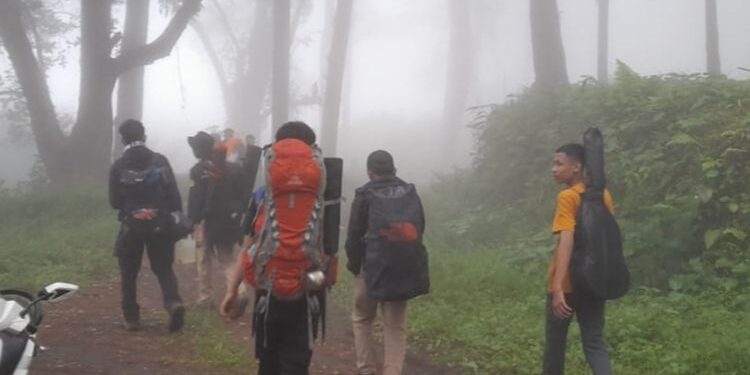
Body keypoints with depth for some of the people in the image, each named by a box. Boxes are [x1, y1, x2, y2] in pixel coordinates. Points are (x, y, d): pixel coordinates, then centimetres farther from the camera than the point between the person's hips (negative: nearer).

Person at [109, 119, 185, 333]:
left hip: (132, 226, -1)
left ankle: (131, 318, 14)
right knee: (163, 268, 9)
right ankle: (173, 302, -16)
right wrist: (176, 217, 4)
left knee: (129, 273, 12)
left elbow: (114, 201, -1)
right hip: (159, 224, 1)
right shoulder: (160, 161, -2)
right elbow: (173, 193, -4)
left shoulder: (118, 166, -5)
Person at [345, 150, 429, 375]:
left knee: (362, 319, 16)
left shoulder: (365, 195, -2)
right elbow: (419, 230, 13)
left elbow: (354, 236, -2)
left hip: (373, 268, -3)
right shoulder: (411, 193, 10)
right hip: (406, 269, 3)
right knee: (396, 326, 9)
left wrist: (354, 266, 10)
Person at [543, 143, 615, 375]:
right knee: (594, 343, 5)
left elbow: (566, 241, -25)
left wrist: (557, 288, -31)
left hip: (567, 284, -6)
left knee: (555, 341, 13)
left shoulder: (567, 197, -14)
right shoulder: (604, 196, 7)